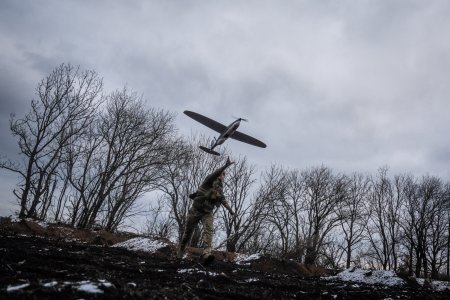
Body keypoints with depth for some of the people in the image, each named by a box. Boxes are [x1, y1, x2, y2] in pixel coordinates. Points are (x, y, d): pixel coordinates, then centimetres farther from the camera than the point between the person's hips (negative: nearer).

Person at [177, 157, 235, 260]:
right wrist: (225, 166, -43)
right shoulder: (209, 181, -7)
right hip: (196, 210, -4)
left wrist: (229, 209, 27)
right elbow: (214, 174, -30)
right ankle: (180, 251, 33)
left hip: (207, 213, 4)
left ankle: (206, 253, -37)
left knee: (208, 230, -23)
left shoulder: (220, 188, 12)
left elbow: (223, 199, 30)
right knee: (188, 231, 9)